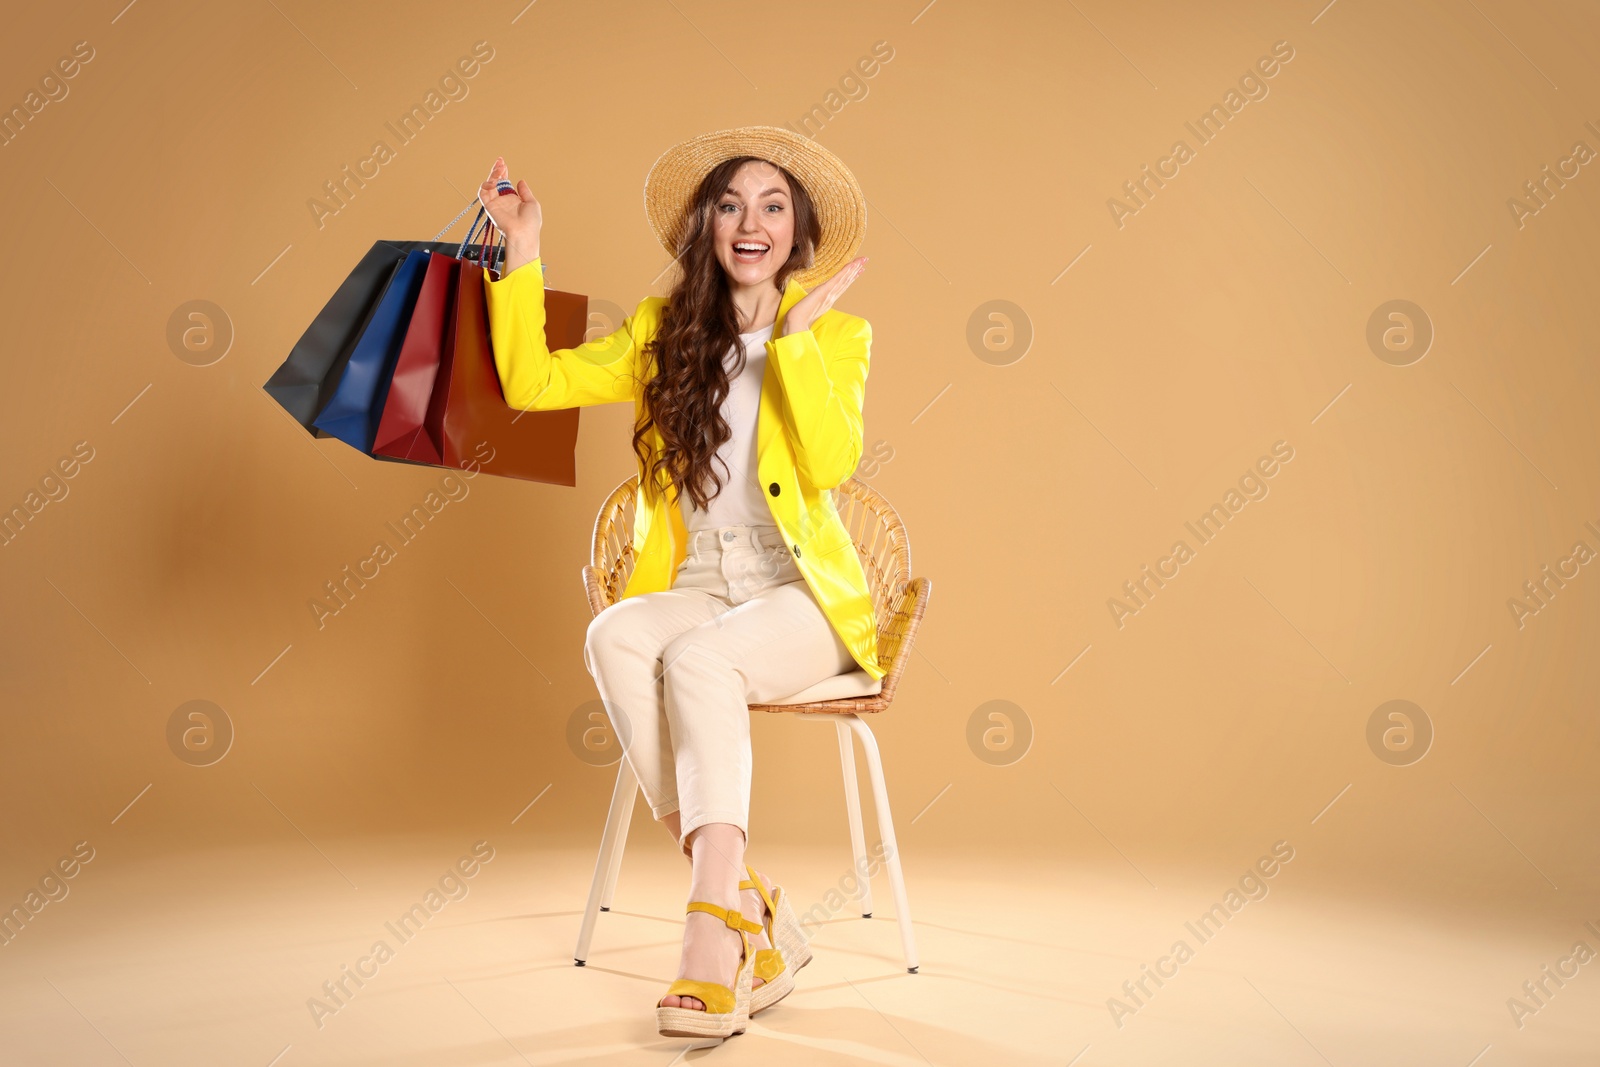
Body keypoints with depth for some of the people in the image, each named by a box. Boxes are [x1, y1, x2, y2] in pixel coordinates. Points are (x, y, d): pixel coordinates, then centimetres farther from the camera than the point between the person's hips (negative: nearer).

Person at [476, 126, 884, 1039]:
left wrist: (796, 334, -15)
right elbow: (531, 382, 3)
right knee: (615, 637, -30)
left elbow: (832, 463, -13)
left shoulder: (837, 331, 4)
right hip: (692, 592, 3)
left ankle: (714, 935, -31)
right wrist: (522, 255, 1)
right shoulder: (662, 330, 11)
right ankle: (754, 911, -28)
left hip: (802, 601, -2)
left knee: (698, 657, -33)